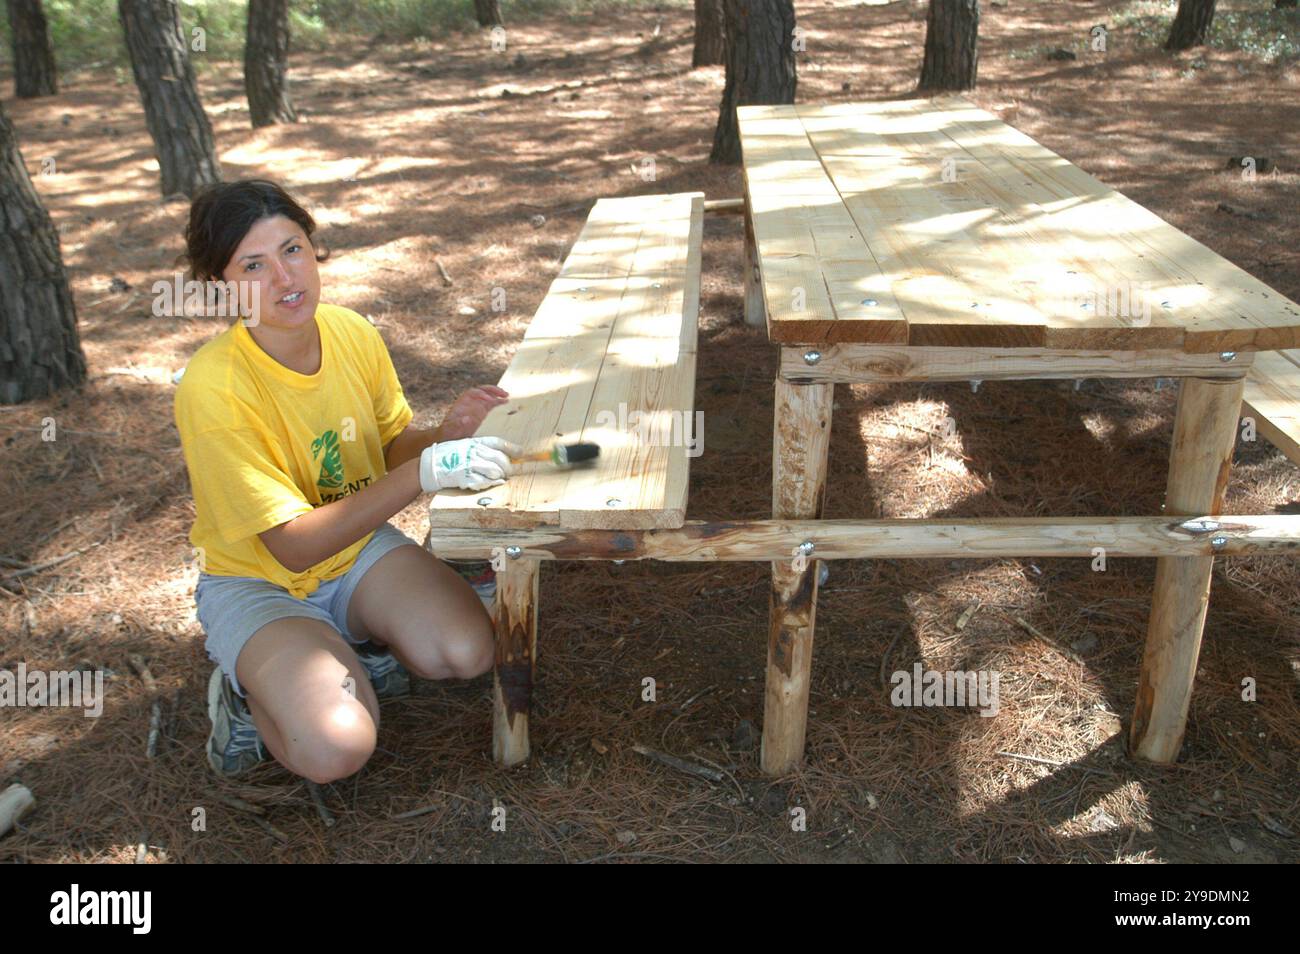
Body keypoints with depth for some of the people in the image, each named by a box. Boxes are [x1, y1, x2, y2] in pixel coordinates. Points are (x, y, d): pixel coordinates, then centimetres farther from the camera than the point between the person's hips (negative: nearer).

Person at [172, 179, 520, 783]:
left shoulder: (353, 333, -10)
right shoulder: (213, 388, -27)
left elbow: (393, 446, 6)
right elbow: (292, 545, -29)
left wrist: (446, 436, -18)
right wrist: (424, 473, -38)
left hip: (361, 548, 5)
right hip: (258, 582, -5)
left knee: (467, 653, -22)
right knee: (335, 749, -27)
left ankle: (344, 659, 8)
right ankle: (249, 689, 6)